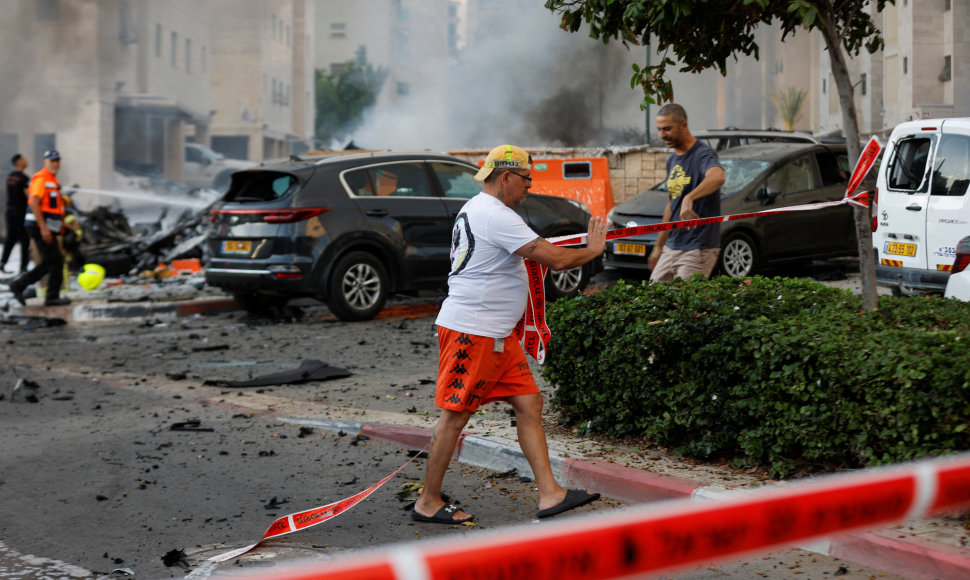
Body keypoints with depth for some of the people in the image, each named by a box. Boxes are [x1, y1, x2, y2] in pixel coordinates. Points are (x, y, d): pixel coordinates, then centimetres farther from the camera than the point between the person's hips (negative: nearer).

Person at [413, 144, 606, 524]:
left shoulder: (474, 210, 16)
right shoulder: (496, 216, -17)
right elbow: (555, 259, -21)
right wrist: (593, 250, -3)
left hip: (496, 334, 11)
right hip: (471, 331, -11)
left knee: (529, 405, 5)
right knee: (454, 416, -2)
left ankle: (549, 494, 4)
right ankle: (428, 503, 8)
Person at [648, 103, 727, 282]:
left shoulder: (702, 154, -12)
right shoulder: (672, 160, 16)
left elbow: (718, 177, -37)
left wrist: (689, 198, -52)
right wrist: (658, 247, 23)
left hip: (698, 249, -8)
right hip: (671, 247, 8)